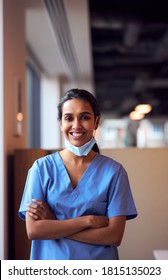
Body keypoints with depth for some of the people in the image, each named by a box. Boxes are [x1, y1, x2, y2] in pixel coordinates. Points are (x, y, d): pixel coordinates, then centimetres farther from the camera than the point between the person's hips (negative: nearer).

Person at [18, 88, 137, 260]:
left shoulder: (114, 171, -9)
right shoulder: (41, 167, -7)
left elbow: (114, 236, -15)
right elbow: (33, 230, -14)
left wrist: (53, 226, -17)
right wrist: (89, 220, -18)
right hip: (50, 263, 0)